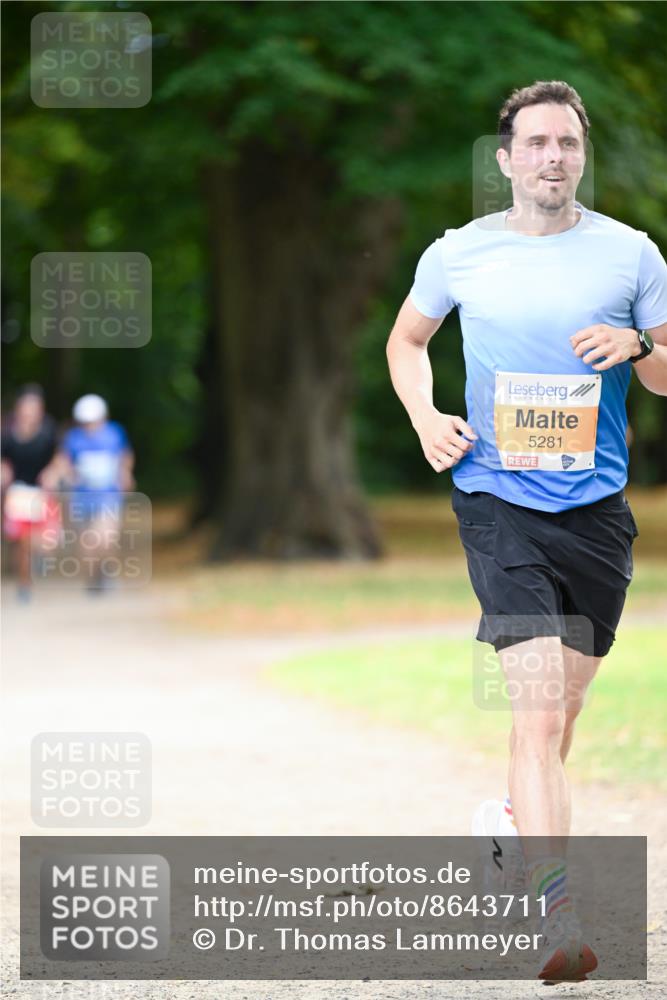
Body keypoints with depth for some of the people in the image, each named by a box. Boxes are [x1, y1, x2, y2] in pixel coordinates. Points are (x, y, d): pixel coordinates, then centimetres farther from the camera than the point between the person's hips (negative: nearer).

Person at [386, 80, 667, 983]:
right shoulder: (458, 254, 4)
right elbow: (406, 341, 21)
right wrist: (425, 419, 4)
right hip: (497, 497, -3)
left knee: (560, 706, 14)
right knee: (539, 707, -17)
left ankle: (520, 823, 43)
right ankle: (559, 914, -23)